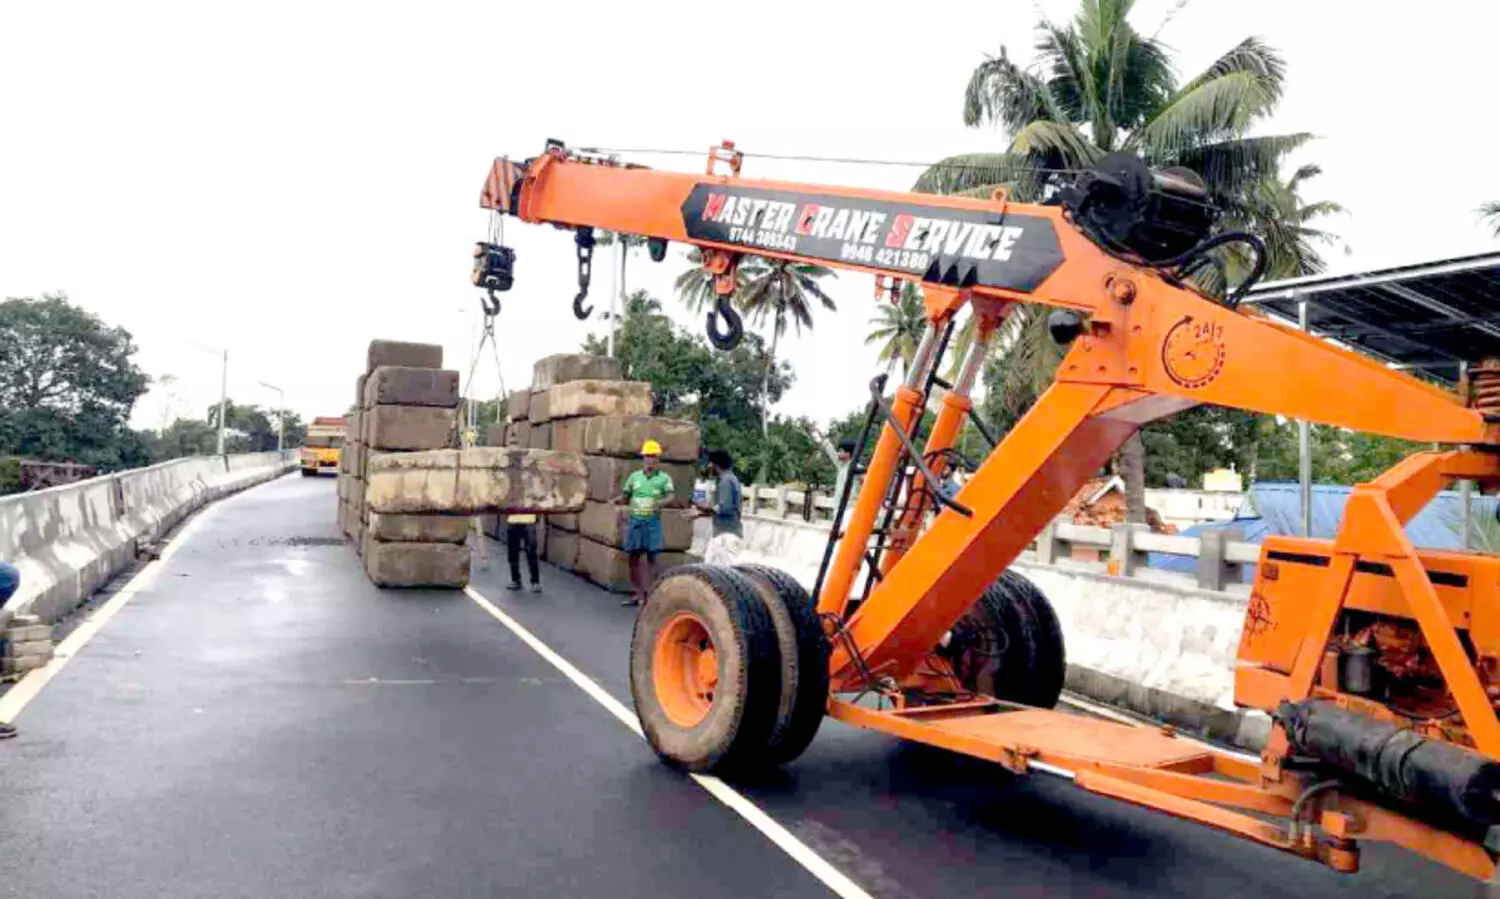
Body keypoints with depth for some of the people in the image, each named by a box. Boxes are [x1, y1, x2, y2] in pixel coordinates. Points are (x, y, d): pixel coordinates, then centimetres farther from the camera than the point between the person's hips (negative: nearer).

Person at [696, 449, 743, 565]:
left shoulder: (726, 480, -15)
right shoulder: (725, 479, 16)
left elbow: (724, 508, -22)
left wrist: (706, 507, -6)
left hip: (727, 533, -10)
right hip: (722, 532, 10)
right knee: (710, 565, 13)